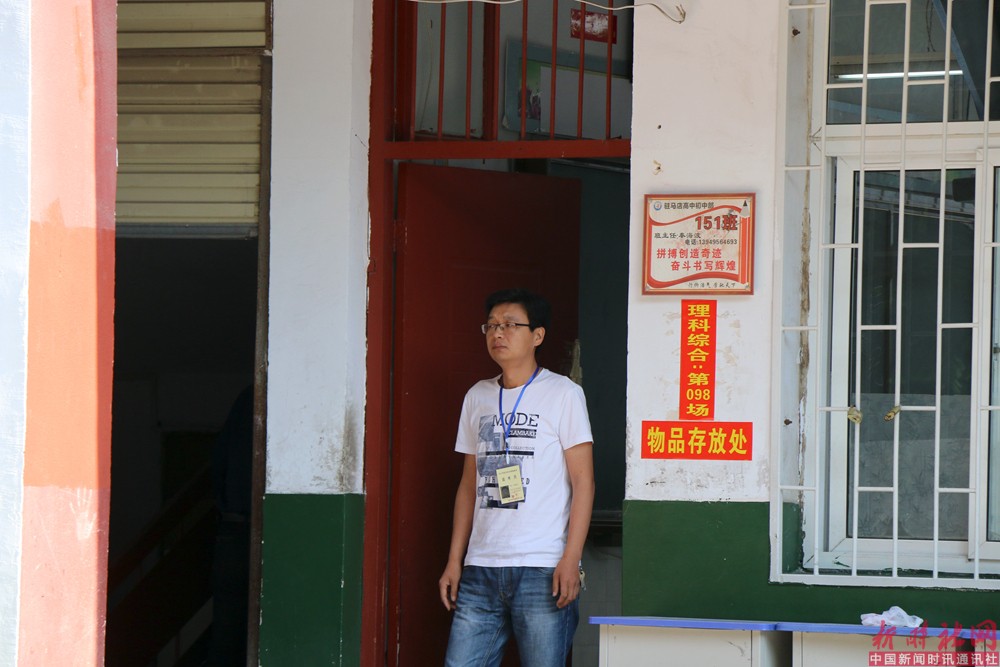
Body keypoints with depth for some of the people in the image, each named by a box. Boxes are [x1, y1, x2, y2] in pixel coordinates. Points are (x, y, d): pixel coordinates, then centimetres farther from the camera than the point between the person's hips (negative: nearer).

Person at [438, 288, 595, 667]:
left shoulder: (562, 394, 0)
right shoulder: (477, 397, 16)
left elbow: (583, 481, -4)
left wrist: (571, 559, -12)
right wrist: (454, 561, 13)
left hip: (542, 569, -5)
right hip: (480, 570, 5)